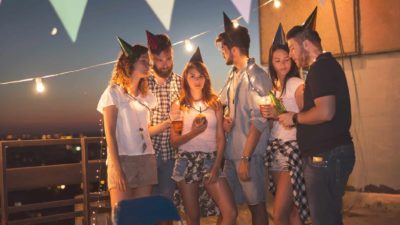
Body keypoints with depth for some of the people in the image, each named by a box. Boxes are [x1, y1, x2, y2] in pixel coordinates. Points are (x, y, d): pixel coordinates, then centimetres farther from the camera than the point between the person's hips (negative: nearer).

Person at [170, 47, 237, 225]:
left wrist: (216, 166, -8)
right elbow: (174, 140, 2)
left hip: (211, 160, 1)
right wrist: (193, 132, -16)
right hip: (186, 162, -1)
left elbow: (221, 138, 3)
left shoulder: (215, 104, 7)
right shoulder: (178, 106, 4)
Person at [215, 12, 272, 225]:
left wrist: (245, 158, -18)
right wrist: (226, 119, 1)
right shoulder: (233, 75, 12)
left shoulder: (256, 76, -12)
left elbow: (258, 121, -16)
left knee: (256, 204, 4)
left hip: (249, 153, -7)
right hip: (231, 151, 8)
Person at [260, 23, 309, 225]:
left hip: (292, 150, -7)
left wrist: (278, 114, -18)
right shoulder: (273, 86, 14)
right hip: (275, 150, 7)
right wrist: (267, 114, -3)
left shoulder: (297, 84, -8)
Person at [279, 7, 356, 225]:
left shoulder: (321, 68, -15)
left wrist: (295, 118, -11)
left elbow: (325, 112, -28)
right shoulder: (327, 65, 18)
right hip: (331, 152, 11)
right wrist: (279, 114, 17)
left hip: (325, 155, -11)